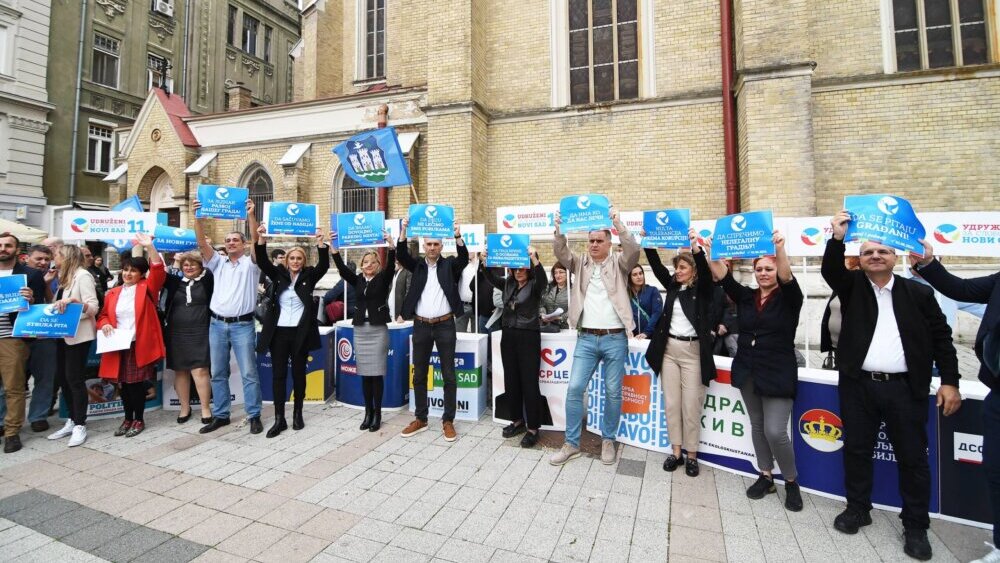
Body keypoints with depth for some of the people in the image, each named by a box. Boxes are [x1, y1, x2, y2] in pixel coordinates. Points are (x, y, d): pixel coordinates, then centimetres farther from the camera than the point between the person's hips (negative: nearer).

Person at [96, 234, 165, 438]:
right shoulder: (113, 293, 11)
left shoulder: (146, 288, -1)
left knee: (138, 383, 3)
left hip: (141, 345, -4)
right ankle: (127, 419, 26)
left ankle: (139, 420, 16)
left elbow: (158, 271, -17)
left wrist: (149, 247, -26)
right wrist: (105, 325, -7)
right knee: (124, 383, 13)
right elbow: (103, 315, 16)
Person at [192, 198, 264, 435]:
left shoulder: (250, 263, 3)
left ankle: (254, 416, 8)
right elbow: (202, 243, 0)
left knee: (249, 373, 0)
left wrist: (251, 216, -26)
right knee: (218, 373, 11)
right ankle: (220, 415, 22)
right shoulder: (218, 262, 13)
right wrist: (197, 217, -14)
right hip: (217, 324, 4)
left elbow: (256, 240, -14)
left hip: (243, 325, -4)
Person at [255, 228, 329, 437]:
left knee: (298, 374, 8)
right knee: (278, 374, 3)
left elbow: (324, 265, -12)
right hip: (279, 332, 2)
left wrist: (321, 243, -26)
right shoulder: (279, 275, 8)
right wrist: (260, 240, -20)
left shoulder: (309, 276, 3)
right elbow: (263, 262, -5)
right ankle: (279, 419, 10)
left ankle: (297, 414, 22)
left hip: (300, 332, -1)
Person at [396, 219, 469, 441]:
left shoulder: (449, 264, 4)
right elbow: (401, 255, -8)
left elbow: (464, 258, -15)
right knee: (419, 374, 10)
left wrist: (457, 235, -29)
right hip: (421, 326, 2)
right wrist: (404, 231, -21)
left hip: (445, 325, -2)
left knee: (448, 375, 3)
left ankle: (448, 420, 14)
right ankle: (420, 419, 23)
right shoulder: (417, 265, 8)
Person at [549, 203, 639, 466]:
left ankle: (608, 440, 26)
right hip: (586, 338, 2)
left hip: (615, 339, -1)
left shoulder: (619, 263, 3)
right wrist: (559, 229, -22)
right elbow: (561, 253, -5)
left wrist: (618, 224, -26)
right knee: (574, 389, -1)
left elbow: (633, 251, -16)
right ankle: (571, 443, 12)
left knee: (613, 392, 7)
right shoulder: (580, 263, 9)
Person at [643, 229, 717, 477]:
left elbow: (706, 272, -20)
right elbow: (657, 267, 1)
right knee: (671, 403, 8)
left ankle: (692, 455, 15)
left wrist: (695, 247, -34)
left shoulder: (702, 290, -2)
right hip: (668, 349, 5)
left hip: (693, 351, -4)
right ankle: (676, 452, 19)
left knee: (691, 405, 1)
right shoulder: (673, 286, 10)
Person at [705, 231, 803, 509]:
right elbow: (723, 277, -8)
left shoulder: (789, 298, -5)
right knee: (757, 426, 14)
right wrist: (713, 253, -22)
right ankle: (766, 477, 30)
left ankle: (792, 482, 19)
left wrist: (780, 249, -41)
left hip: (778, 373, -4)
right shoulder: (746, 297, 5)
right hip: (747, 371, 4)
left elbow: (787, 277, -25)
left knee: (775, 431, -7)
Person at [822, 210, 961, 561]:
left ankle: (916, 526, 24)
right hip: (858, 386, 0)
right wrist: (838, 238, -29)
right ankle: (857, 509, 28)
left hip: (905, 388, 0)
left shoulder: (919, 293, 4)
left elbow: (941, 337, 5)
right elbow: (831, 270, -15)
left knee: (913, 457, 8)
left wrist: (949, 381, -1)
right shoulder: (851, 286, 5)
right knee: (856, 450, 11)